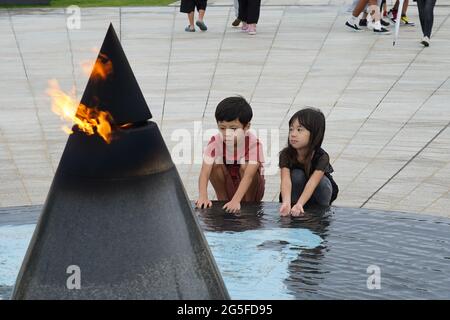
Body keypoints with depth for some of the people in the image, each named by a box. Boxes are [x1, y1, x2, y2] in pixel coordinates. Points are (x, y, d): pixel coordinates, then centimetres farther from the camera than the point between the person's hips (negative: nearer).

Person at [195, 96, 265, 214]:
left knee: (244, 166, -30)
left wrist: (235, 201, -51)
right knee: (216, 164, -23)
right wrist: (203, 197, -46)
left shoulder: (253, 143, -26)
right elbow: (204, 172, -27)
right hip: (227, 187, 2)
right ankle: (223, 201, -7)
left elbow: (249, 176, -37)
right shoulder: (215, 142, -18)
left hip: (250, 187, -2)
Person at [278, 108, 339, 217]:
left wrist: (299, 204, -61)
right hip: (296, 194, 0)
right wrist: (286, 203, -61)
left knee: (322, 180, -32)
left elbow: (313, 182, -45)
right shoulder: (286, 154, -26)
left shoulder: (322, 157, -31)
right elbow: (286, 180, -41)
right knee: (297, 175, -30)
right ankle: (295, 212, -16)